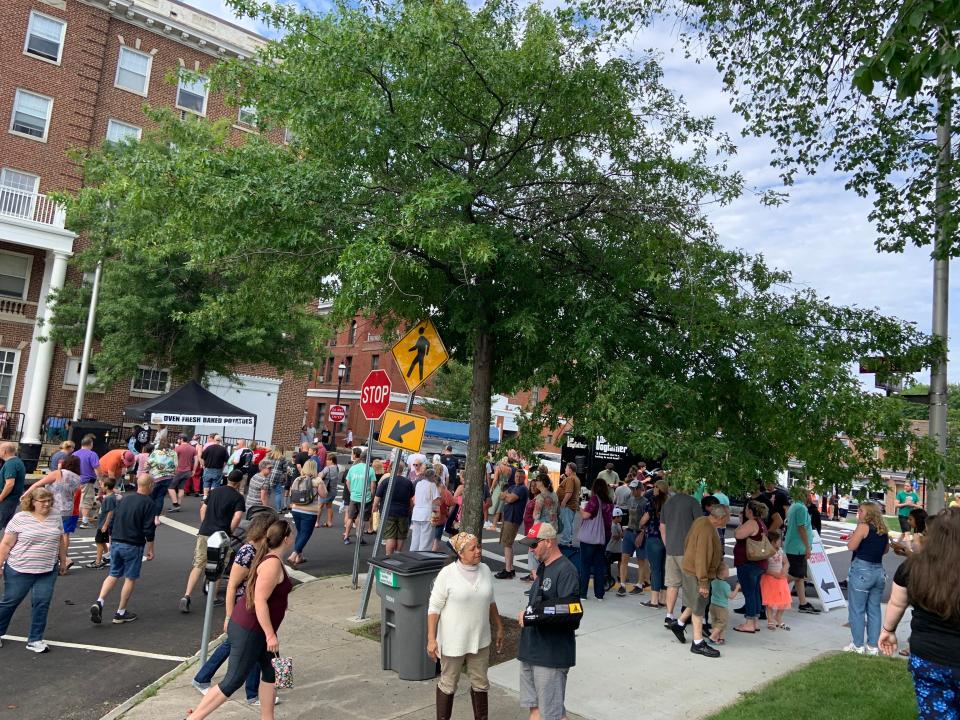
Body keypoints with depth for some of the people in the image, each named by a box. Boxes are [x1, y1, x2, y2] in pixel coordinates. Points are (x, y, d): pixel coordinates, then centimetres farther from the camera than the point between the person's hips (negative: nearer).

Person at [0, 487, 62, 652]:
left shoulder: (56, 517, 2)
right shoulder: (20, 518, -10)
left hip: (47, 571, 3)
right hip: (19, 570, -3)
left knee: (42, 603, -1)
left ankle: (35, 640, 10)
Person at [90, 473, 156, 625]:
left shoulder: (125, 498, 8)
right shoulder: (148, 504, -11)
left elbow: (112, 522, 13)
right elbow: (149, 530, -13)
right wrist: (150, 549, -2)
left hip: (116, 543, 6)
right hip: (133, 546, -5)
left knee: (113, 575, 15)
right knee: (130, 578, 6)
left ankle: (99, 602, -5)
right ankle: (120, 613, 12)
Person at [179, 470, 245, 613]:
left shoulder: (214, 491, 15)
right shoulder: (238, 497, -3)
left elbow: (203, 509, 18)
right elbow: (237, 517, -15)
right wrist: (229, 532, -1)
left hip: (204, 533, 4)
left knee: (198, 565, 5)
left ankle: (186, 596, -7)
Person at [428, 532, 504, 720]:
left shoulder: (485, 570, -1)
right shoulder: (447, 574, -16)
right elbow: (434, 607, -13)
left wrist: (499, 628, 15)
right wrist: (431, 639, -16)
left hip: (480, 639, 5)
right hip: (453, 641, -4)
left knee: (480, 682, 16)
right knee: (448, 683, 12)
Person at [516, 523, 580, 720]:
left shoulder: (566, 571, -17)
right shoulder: (542, 568, 13)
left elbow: (571, 613, -24)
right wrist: (526, 616, -1)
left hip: (552, 654, -9)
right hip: (531, 651, 9)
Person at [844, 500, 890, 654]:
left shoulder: (863, 526, -13)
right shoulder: (883, 529, 8)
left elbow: (851, 546, -18)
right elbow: (885, 550, 20)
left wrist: (852, 535, -1)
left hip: (861, 570, -7)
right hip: (879, 571, 7)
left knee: (856, 610, 3)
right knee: (874, 610, 12)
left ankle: (858, 646, 8)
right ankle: (873, 646, 17)